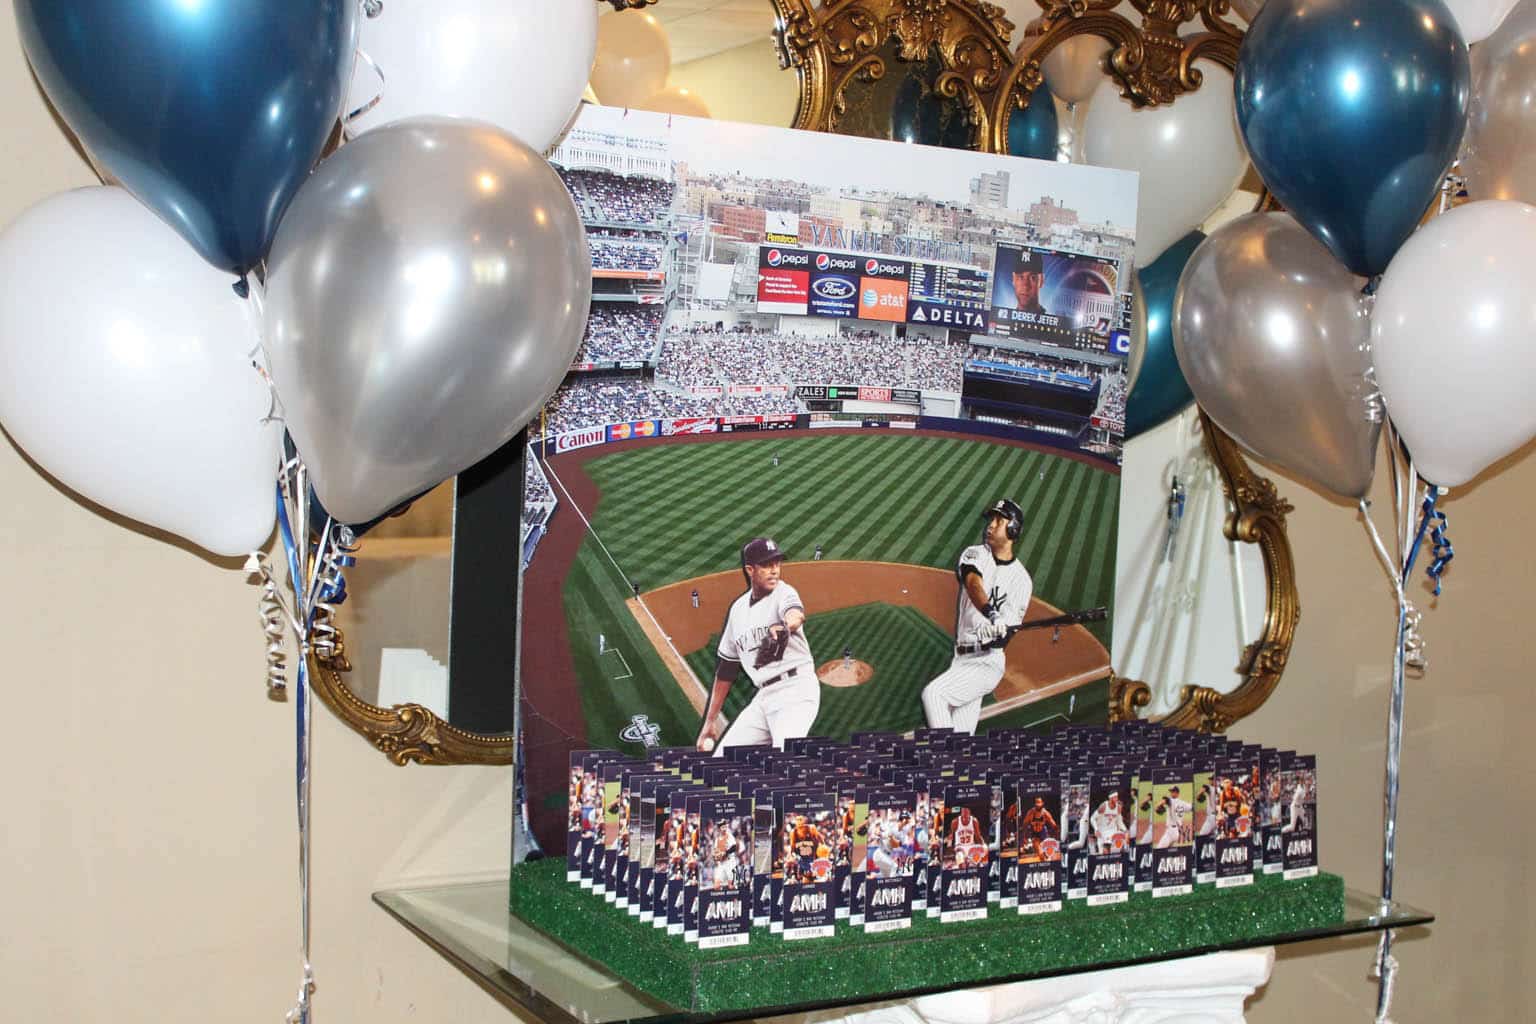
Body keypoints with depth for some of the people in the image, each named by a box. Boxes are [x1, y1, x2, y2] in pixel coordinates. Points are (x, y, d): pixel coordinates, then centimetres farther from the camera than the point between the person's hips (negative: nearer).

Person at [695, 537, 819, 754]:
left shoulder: (783, 593, -3)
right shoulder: (738, 608, 15)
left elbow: (796, 614, -29)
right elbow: (726, 668, 21)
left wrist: (784, 626, -55)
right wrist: (710, 721, 21)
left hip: (796, 689, -7)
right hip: (764, 696, 7)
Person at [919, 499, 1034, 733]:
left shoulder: (1021, 580, -2)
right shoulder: (974, 554, 6)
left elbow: (1006, 634, -13)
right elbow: (973, 583, -19)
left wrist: (996, 632, -38)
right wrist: (990, 613, -40)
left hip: (988, 662, -4)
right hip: (961, 660, 4)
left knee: (933, 694, -25)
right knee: (962, 741, 2)